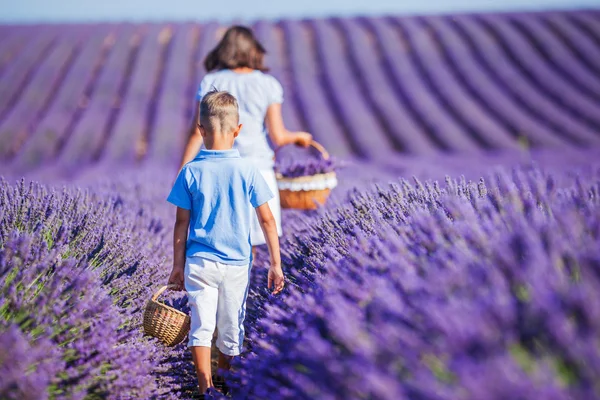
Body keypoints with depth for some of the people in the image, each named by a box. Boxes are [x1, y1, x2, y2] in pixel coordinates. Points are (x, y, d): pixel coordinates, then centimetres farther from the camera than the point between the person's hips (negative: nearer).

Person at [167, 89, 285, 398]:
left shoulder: (191, 171, -7)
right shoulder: (247, 170, -7)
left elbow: (181, 224, -3)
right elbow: (267, 220, -5)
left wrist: (178, 266, 7)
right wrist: (276, 264, 2)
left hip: (199, 262, 0)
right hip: (237, 263, 1)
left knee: (201, 326, 5)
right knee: (231, 328, 16)